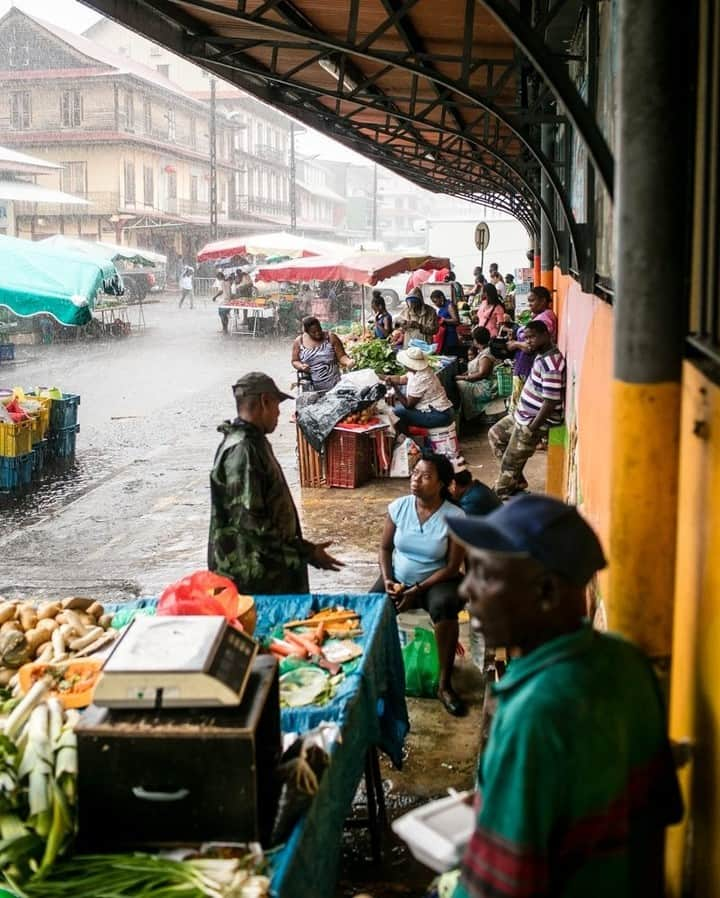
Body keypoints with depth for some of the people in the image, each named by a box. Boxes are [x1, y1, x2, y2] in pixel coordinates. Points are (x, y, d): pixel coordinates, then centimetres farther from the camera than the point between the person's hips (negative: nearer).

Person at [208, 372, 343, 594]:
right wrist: (305, 553, -23)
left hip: (271, 570, 10)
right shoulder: (241, 450, -21)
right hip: (254, 579, -10)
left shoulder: (253, 442, 11)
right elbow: (250, 524, -26)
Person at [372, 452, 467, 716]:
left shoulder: (455, 517, -15)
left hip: (437, 581, -3)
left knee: (444, 606, -37)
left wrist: (417, 590, -19)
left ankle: (445, 685, -25)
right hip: (399, 579, 3)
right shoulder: (398, 507, -5)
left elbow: (452, 567, -13)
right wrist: (387, 580, -12)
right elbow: (385, 548, 5)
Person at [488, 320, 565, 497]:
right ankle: (517, 481, 30)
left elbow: (551, 402, -29)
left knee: (510, 462, 0)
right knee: (495, 434, 25)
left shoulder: (550, 362, -29)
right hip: (523, 414, 11)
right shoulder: (542, 354, 3)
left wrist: (531, 428, -24)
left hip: (533, 421, -11)